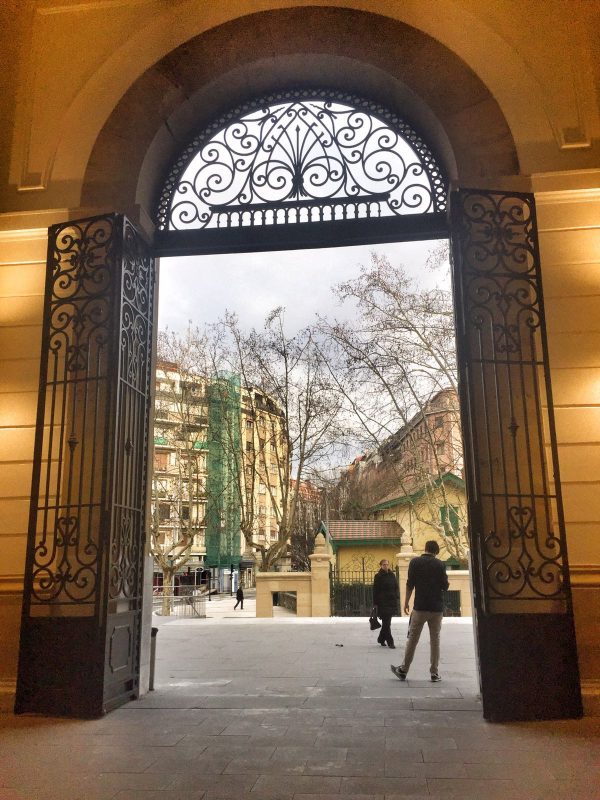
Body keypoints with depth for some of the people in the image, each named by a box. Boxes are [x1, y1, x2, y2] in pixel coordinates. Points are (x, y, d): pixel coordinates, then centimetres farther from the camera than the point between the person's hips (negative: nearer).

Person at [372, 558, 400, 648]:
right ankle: (390, 641, -3)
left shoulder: (392, 575, 10)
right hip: (383, 603, -5)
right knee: (386, 622, -7)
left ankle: (381, 639, 26)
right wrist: (375, 603, -8)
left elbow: (396, 588, 13)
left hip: (392, 602, 5)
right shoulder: (378, 576, -3)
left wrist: (397, 599, 3)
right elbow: (375, 590, -4)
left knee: (386, 622, 11)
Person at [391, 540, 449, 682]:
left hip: (420, 607, -1)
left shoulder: (415, 562, -2)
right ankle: (435, 673, 10)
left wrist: (406, 601, 5)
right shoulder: (439, 564, -1)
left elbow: (410, 584, -4)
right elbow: (445, 586, 0)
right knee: (435, 639, 9)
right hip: (437, 608, 1)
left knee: (412, 639, 5)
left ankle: (403, 670, 9)